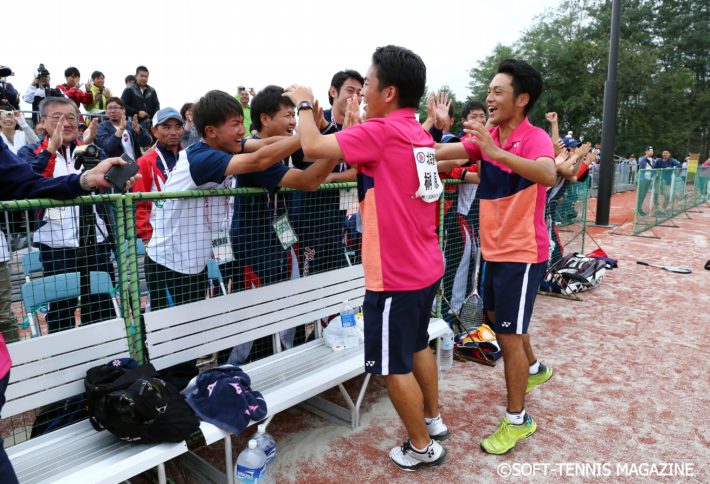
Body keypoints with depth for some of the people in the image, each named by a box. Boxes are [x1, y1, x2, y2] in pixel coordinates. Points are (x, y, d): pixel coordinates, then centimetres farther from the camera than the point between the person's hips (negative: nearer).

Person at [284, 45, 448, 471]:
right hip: (426, 266, 9)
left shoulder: (382, 131, -18)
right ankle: (434, 420, 41)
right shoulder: (420, 135, 8)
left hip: (396, 275, -9)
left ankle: (423, 447, 24)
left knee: (394, 366, 7)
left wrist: (304, 104, -1)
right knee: (418, 345, 25)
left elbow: (312, 147, -17)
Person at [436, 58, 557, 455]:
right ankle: (534, 369, 52)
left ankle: (517, 420, 17)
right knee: (498, 316, 24)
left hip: (523, 252, -8)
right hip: (495, 248, 8)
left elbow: (547, 175, -39)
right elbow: (443, 152, -9)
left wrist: (497, 153, -47)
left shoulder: (535, 138, -17)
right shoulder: (487, 138, 4)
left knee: (508, 334, -2)